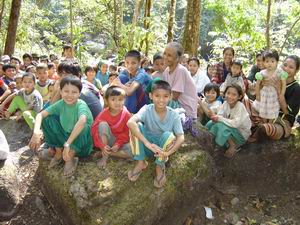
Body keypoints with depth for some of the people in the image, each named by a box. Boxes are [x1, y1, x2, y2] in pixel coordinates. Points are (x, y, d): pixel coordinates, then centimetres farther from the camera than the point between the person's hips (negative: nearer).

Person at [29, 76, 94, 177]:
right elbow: (40, 114, -17)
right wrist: (36, 133, -36)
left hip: (82, 142, -4)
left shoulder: (81, 105, -26)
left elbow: (82, 121, -47)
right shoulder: (60, 104, -10)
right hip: (65, 137, 4)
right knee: (48, 119, -13)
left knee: (83, 127, -36)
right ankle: (59, 152, 0)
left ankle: (70, 157, -12)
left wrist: (67, 144, -50)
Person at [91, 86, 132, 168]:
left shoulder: (126, 114, -13)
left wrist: (118, 144, -22)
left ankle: (106, 152, -12)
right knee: (103, 124, -30)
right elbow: (95, 129, -16)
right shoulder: (104, 114, -13)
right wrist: (102, 146, -27)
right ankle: (104, 156, -21)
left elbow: (127, 133, -9)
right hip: (106, 141, 0)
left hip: (120, 142, 1)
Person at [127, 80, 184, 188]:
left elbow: (181, 137, -22)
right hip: (147, 146, 0)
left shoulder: (174, 115, -16)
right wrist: (147, 143, -47)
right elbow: (130, 122, -38)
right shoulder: (147, 109, -20)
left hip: (163, 147, 0)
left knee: (168, 135, -31)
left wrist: (168, 152, -39)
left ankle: (160, 167, -7)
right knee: (136, 126, -25)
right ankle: (141, 162, -10)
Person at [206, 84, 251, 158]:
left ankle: (233, 146, -9)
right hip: (231, 129, 7)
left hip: (242, 134, -7)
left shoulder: (240, 106, -23)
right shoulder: (226, 103, -4)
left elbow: (235, 123, -30)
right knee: (210, 124, -9)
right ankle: (228, 142, 2)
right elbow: (219, 116, -7)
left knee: (220, 126, -30)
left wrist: (220, 118, -29)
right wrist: (216, 118, -31)